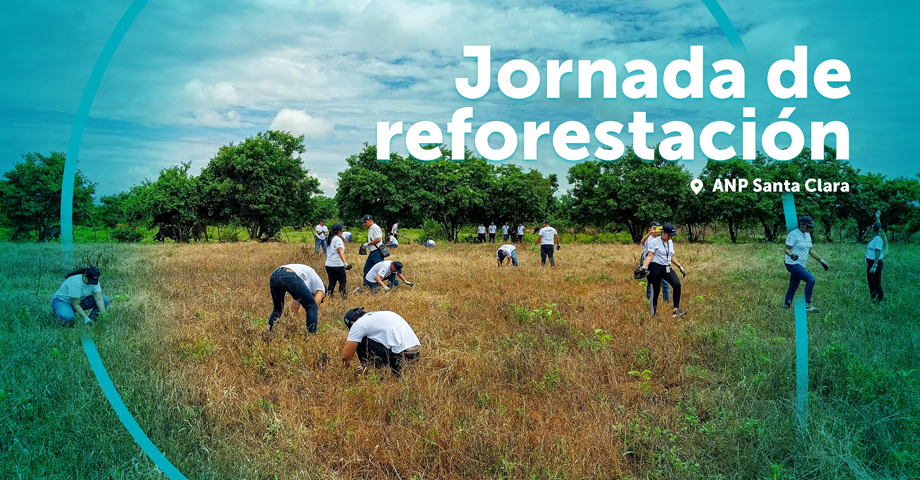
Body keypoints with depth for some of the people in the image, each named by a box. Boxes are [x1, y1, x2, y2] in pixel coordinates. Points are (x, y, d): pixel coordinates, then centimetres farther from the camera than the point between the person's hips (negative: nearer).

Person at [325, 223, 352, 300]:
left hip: (328, 265, 8)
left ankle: (329, 294, 6)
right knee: (343, 281, -1)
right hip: (337, 265, -8)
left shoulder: (329, 240, 18)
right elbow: (340, 252, -21)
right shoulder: (338, 239, -9)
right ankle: (342, 294, -9)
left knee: (332, 282, 11)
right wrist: (345, 262, -29)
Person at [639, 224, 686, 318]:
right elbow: (650, 256, -14)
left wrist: (680, 267, 17)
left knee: (677, 284, -17)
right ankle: (654, 312, 16)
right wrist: (644, 267, -27)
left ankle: (676, 309, -15)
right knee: (656, 290, 0)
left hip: (667, 268, 6)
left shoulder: (670, 242, 14)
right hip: (655, 268, -5)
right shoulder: (654, 242, -6)